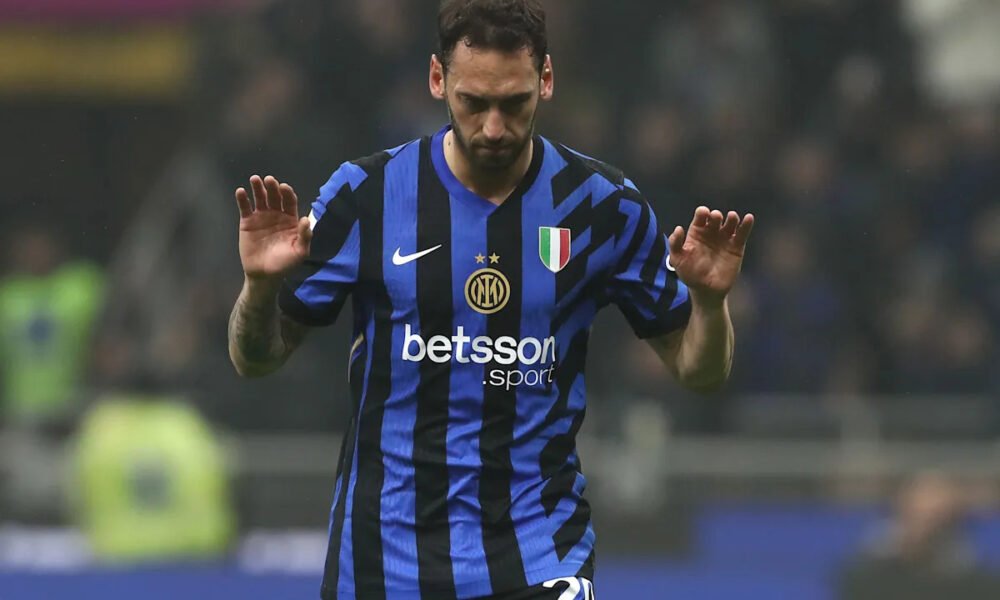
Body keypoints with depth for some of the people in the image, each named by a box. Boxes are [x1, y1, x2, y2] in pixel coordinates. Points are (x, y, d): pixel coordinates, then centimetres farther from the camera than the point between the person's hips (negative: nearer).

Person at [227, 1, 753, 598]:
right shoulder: (365, 194, -5)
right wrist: (261, 284, -20)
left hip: (538, 551, -1)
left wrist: (708, 299, -17)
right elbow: (257, 359, 1)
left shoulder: (604, 204, -3)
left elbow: (697, 369, 4)